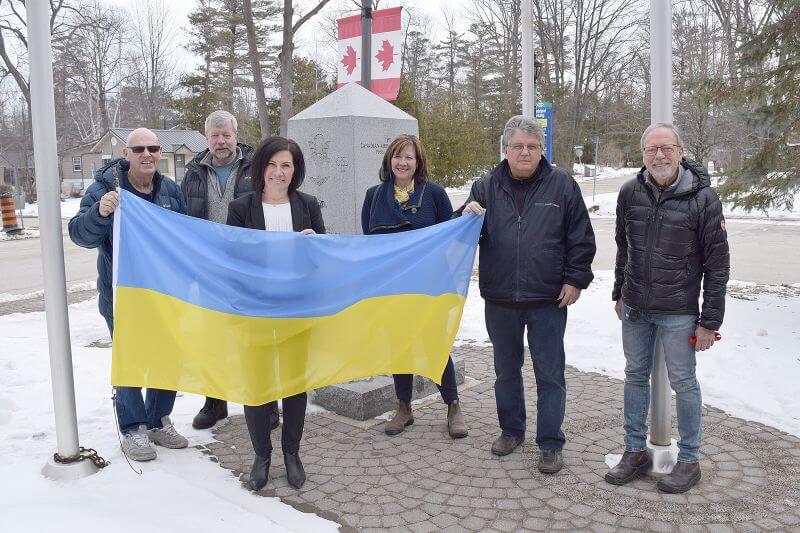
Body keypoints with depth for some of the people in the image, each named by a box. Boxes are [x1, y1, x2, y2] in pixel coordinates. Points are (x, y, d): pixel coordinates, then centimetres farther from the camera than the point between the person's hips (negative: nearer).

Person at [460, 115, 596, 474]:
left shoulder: (562, 185, -1)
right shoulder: (486, 187, 4)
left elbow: (581, 239, 2)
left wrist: (575, 280, -5)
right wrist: (467, 215, -13)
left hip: (547, 300, -2)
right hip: (499, 299, 3)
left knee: (549, 375, 5)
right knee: (506, 370, 17)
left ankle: (550, 444, 19)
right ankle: (511, 430, 35)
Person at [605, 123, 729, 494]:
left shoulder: (703, 198, -12)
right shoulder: (630, 193, 0)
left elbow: (717, 263, -10)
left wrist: (710, 321, -11)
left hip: (679, 313, -4)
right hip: (635, 309, 5)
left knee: (683, 382, 5)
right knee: (635, 376, 13)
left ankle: (689, 460, 22)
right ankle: (636, 452, 28)